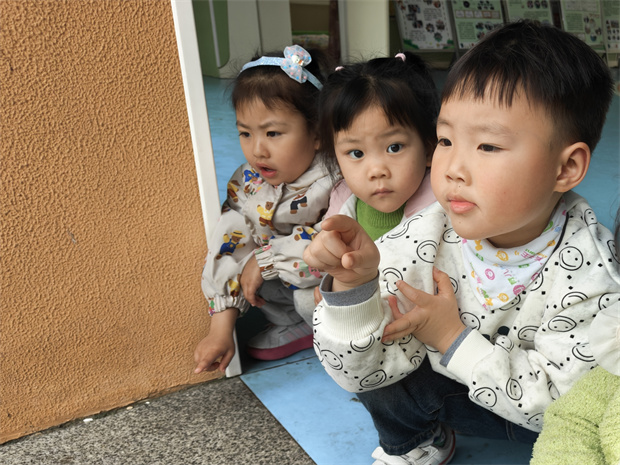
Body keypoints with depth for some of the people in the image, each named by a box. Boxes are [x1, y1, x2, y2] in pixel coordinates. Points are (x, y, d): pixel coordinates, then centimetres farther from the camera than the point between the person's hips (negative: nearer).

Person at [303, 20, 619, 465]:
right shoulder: (424, 239, -24)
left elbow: (557, 399, -22)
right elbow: (362, 371, -22)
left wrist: (455, 340, -29)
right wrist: (352, 286, -41)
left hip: (539, 413, -1)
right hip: (456, 386, 2)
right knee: (383, 380, -21)